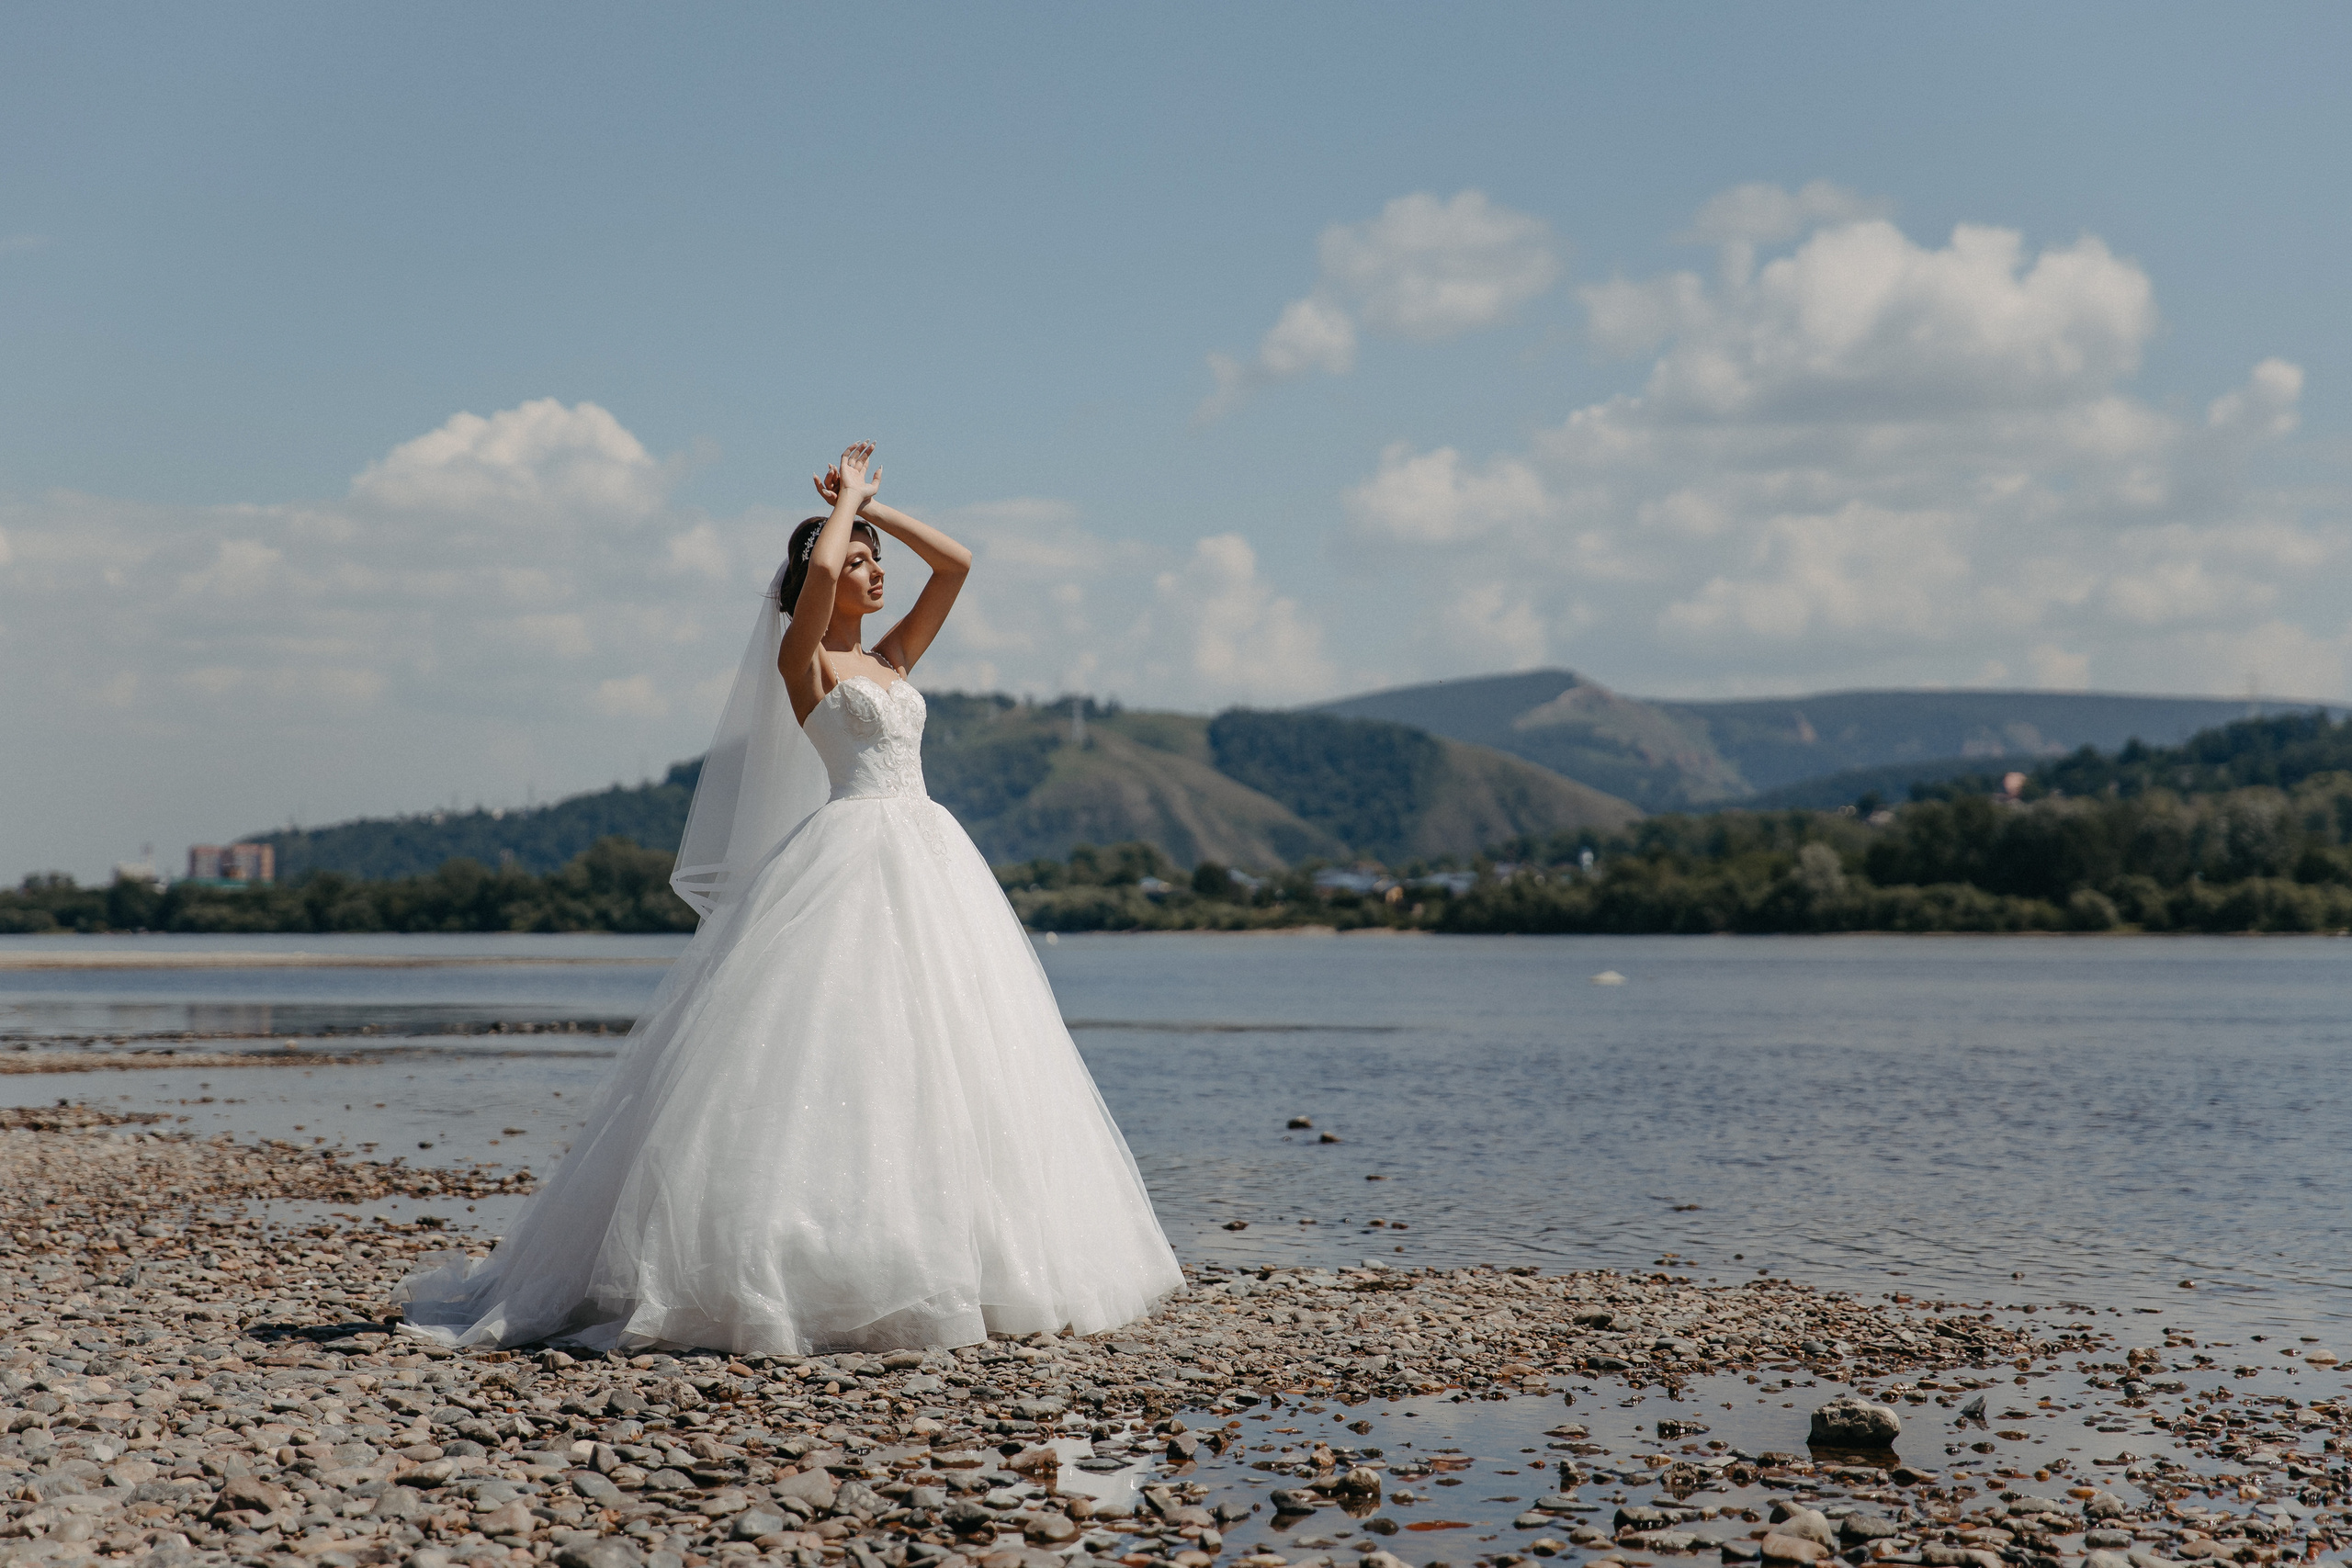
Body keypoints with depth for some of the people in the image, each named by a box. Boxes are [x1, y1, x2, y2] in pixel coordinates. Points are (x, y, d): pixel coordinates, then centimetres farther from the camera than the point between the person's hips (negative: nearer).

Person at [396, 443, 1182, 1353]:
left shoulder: (890, 660, 19)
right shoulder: (802, 657, 0)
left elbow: (956, 562, 19)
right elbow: (818, 569, -19)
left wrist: (872, 506, 17)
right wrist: (848, 500, -2)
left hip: (925, 860, 8)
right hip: (852, 858, -8)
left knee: (932, 1057, 5)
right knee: (836, 1055, -13)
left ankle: (940, 1263, 9)